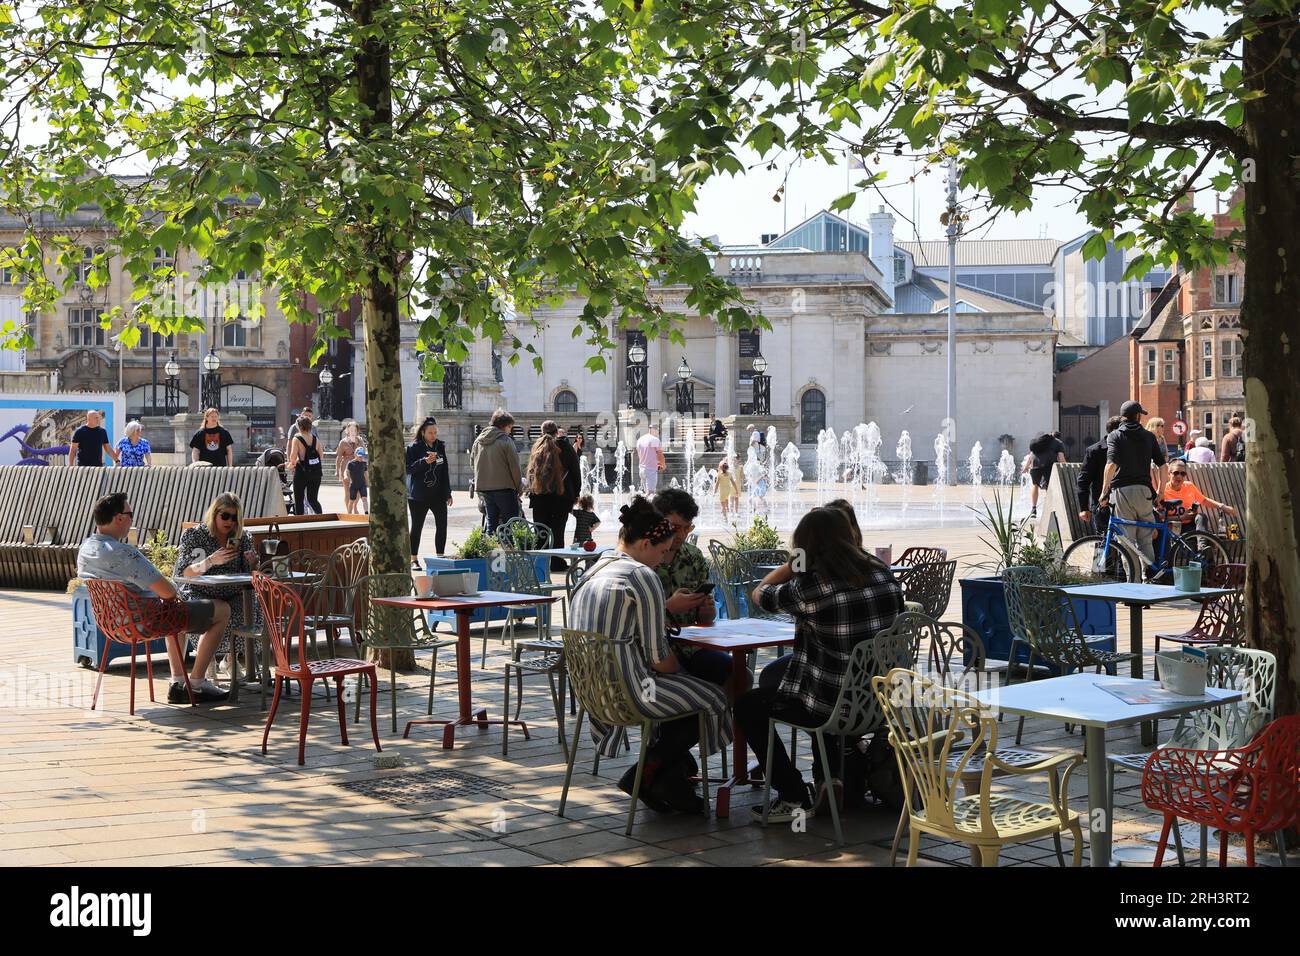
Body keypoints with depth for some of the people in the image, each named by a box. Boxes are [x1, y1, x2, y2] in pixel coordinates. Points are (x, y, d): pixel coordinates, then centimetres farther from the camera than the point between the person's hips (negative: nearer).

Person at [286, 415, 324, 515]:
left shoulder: (297, 439, -8)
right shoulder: (316, 439, 4)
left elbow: (293, 456, -16)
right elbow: (320, 456, 6)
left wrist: (292, 463, 4)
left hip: (302, 472, -4)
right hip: (316, 472, 4)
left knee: (298, 499, 10)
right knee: (313, 499, 12)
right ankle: (320, 514, -10)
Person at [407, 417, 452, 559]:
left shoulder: (440, 446, 10)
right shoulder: (413, 448, -4)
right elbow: (408, 468, -13)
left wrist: (448, 493, 12)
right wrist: (425, 461, -25)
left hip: (438, 494, 4)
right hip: (419, 495, -4)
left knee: (442, 525, 0)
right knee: (417, 527, 3)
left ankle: (440, 557, 10)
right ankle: (414, 559, 11)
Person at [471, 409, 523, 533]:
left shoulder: (478, 440, 9)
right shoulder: (506, 440, -10)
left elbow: (472, 463, 17)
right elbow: (514, 466, -10)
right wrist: (518, 486, 1)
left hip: (484, 488, 6)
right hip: (504, 487, -6)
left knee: (491, 523, 12)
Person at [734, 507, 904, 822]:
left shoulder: (807, 587, -19)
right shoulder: (882, 573, -2)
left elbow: (759, 595, 0)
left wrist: (794, 562, 11)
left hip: (835, 705, -7)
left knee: (746, 705, 15)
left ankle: (794, 798, 13)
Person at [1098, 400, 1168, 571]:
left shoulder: (1115, 436, 2)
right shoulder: (1148, 436, 12)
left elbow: (1111, 465, -13)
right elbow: (1162, 466, 8)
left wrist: (1104, 493, -10)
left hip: (1122, 491, -3)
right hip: (1144, 490, 3)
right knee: (1146, 541, 10)